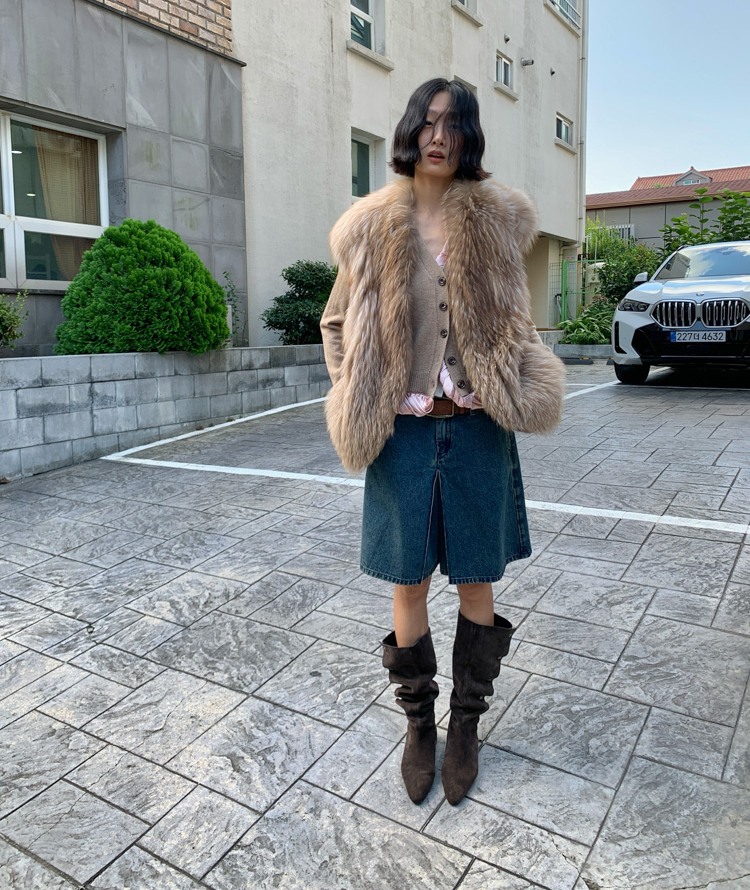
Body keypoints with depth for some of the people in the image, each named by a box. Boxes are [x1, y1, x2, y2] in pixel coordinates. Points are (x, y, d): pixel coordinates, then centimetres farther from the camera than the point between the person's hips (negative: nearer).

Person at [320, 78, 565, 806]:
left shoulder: (495, 221, 5)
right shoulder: (372, 227, 4)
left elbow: (511, 319, 14)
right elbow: (338, 324, 11)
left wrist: (516, 391, 1)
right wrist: (356, 404, 2)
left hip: (476, 427, 1)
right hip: (404, 430, 0)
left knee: (475, 579, 8)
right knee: (408, 582, 7)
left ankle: (466, 723, 28)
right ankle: (417, 722, 28)